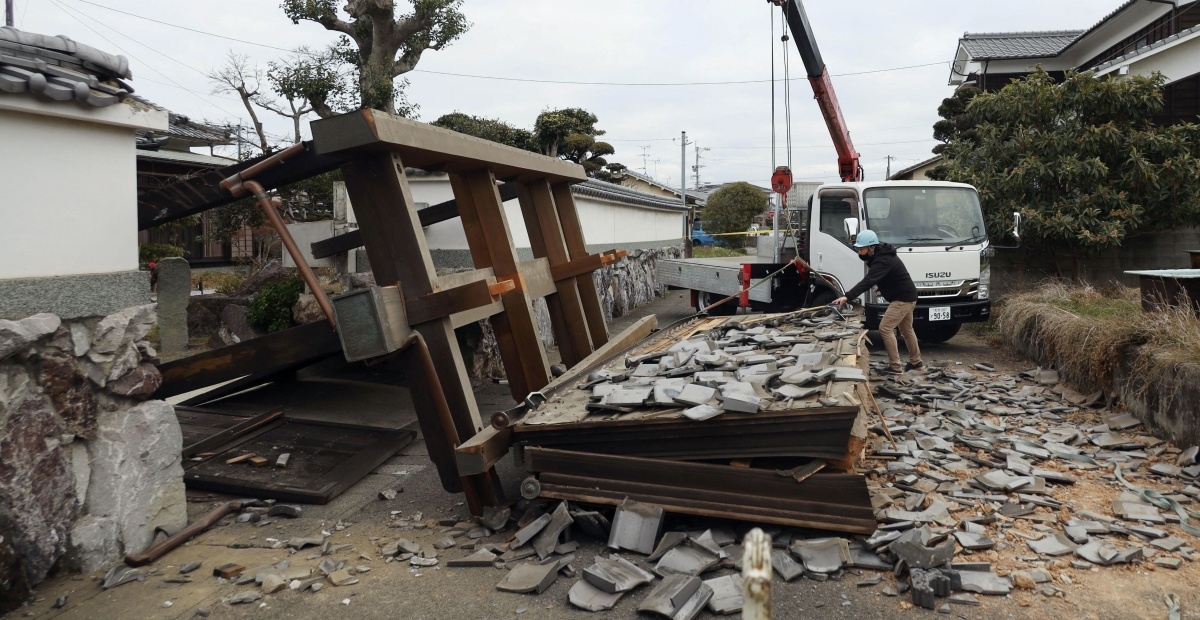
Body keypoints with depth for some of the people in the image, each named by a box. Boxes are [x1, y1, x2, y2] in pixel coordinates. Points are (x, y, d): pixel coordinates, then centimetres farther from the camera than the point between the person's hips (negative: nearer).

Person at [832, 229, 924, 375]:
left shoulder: (883, 261, -28)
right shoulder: (881, 255, 4)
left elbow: (868, 281, -41)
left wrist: (847, 296, -49)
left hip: (903, 299, -11)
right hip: (908, 297, 11)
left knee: (885, 328, -13)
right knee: (906, 330, 22)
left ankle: (895, 367, -9)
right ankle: (916, 362, 37)